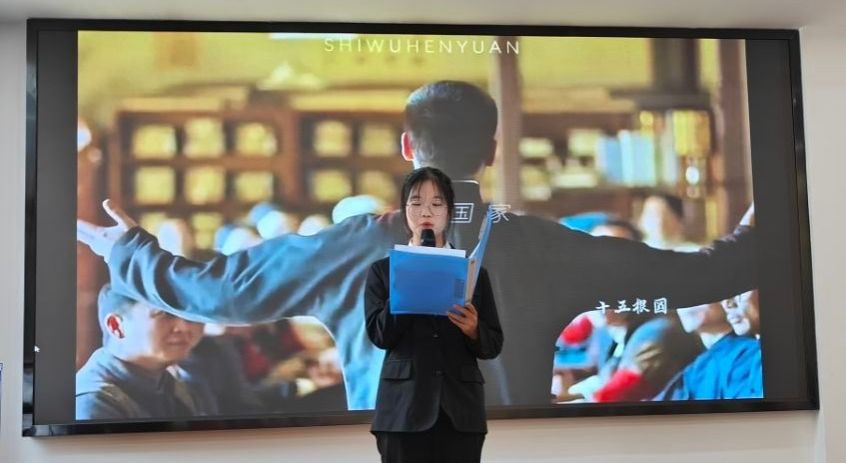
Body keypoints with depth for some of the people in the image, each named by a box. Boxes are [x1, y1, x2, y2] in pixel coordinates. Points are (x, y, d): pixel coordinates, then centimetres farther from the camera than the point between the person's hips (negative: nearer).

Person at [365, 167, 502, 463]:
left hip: (460, 409, 1)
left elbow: (493, 345, 9)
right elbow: (380, 335, -6)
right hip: (404, 409, -1)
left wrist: (473, 330, -13)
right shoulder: (383, 270, 7)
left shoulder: (473, 271, 10)